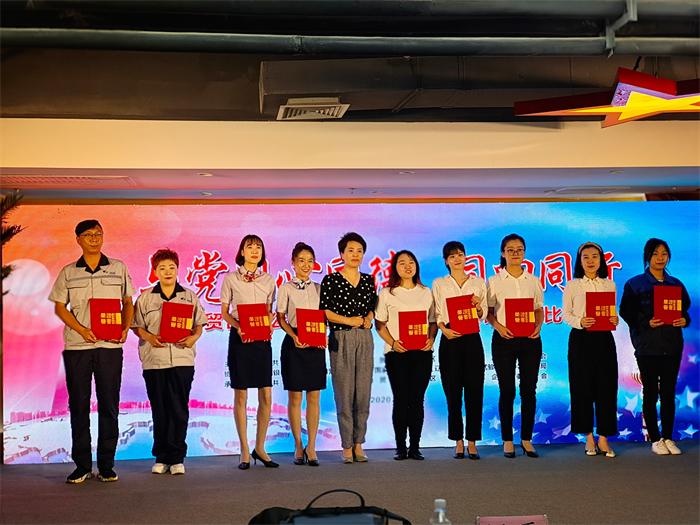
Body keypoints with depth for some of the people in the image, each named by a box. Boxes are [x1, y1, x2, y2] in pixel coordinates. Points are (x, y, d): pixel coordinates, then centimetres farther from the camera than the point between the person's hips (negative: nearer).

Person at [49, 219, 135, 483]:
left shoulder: (118, 268, 9)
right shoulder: (68, 272, 9)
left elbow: (128, 302, 13)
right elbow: (59, 306, 6)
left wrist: (125, 328, -4)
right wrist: (82, 330, -9)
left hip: (110, 346, 0)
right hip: (76, 346, 0)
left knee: (109, 405, 1)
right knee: (78, 406, 2)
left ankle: (106, 465, 8)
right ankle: (82, 465, 9)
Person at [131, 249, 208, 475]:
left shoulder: (190, 297, 10)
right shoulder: (145, 298, 8)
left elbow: (199, 325, 11)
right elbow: (136, 326, 7)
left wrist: (193, 338, -9)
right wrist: (150, 338, -11)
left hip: (182, 359, 0)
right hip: (154, 360, 0)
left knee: (179, 410, -1)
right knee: (159, 411, 4)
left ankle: (177, 458, 5)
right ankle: (161, 458, 12)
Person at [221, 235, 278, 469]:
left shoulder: (268, 280, 9)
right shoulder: (231, 279, 2)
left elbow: (269, 311, 14)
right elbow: (224, 312, 5)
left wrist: (269, 326, -6)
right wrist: (238, 326, -13)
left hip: (262, 338, 3)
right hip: (239, 337, -3)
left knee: (266, 395, 0)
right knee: (240, 395, 0)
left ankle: (260, 448, 14)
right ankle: (244, 451, 9)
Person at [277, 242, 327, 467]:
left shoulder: (318, 288, 11)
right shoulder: (286, 288, 2)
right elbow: (281, 318, 0)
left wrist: (323, 335, -5)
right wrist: (294, 337, -15)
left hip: (315, 345, 3)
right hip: (294, 344, -3)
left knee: (314, 397, 2)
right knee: (295, 397, 1)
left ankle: (311, 446, 8)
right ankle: (298, 446, 12)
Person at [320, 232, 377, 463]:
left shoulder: (368, 281, 13)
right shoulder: (331, 280, -1)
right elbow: (324, 311, -5)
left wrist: (367, 319, -1)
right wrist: (348, 320, -12)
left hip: (365, 340, 4)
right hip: (341, 340, -4)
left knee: (363, 392, 3)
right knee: (344, 394, -4)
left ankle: (358, 444, 12)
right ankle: (347, 446, 4)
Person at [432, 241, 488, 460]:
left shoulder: (478, 283, 13)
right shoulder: (439, 284, 11)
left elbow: (483, 315, 10)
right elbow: (436, 313, 5)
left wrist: (478, 307, -11)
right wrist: (444, 329, -13)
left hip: (472, 338, 1)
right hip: (450, 339, -1)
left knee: (474, 389, -3)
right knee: (453, 390, -1)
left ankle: (472, 442, 3)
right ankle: (458, 442, 6)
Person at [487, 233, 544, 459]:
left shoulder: (534, 281, 9)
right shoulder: (494, 281, 3)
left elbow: (539, 309, 11)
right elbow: (488, 311, 2)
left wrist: (538, 326, -8)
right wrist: (499, 326, -16)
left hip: (529, 339, 2)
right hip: (504, 339, -2)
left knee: (529, 390, 3)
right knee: (507, 391, 1)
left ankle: (526, 439, 13)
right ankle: (507, 440, 9)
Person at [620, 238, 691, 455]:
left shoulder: (676, 284, 12)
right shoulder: (635, 284, 0)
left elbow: (685, 309, 16)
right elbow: (627, 313, -3)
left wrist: (684, 320, -6)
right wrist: (647, 323, -17)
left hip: (672, 344, 3)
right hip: (648, 345, -3)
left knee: (669, 392, 5)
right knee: (650, 392, 1)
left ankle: (668, 438, 14)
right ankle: (655, 439, 9)